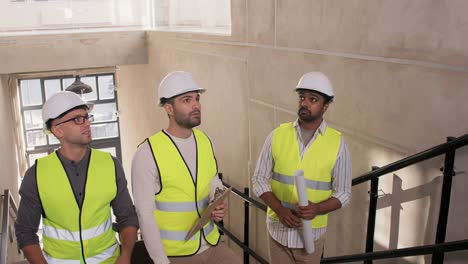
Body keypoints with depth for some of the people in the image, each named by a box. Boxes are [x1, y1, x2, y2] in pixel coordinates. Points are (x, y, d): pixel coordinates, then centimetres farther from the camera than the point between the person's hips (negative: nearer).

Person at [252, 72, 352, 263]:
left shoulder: (337, 143, -7)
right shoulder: (277, 135, -5)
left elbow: (343, 193, -3)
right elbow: (260, 180, -2)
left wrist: (317, 208, -22)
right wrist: (280, 209, -17)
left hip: (311, 233, -1)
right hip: (278, 229, 1)